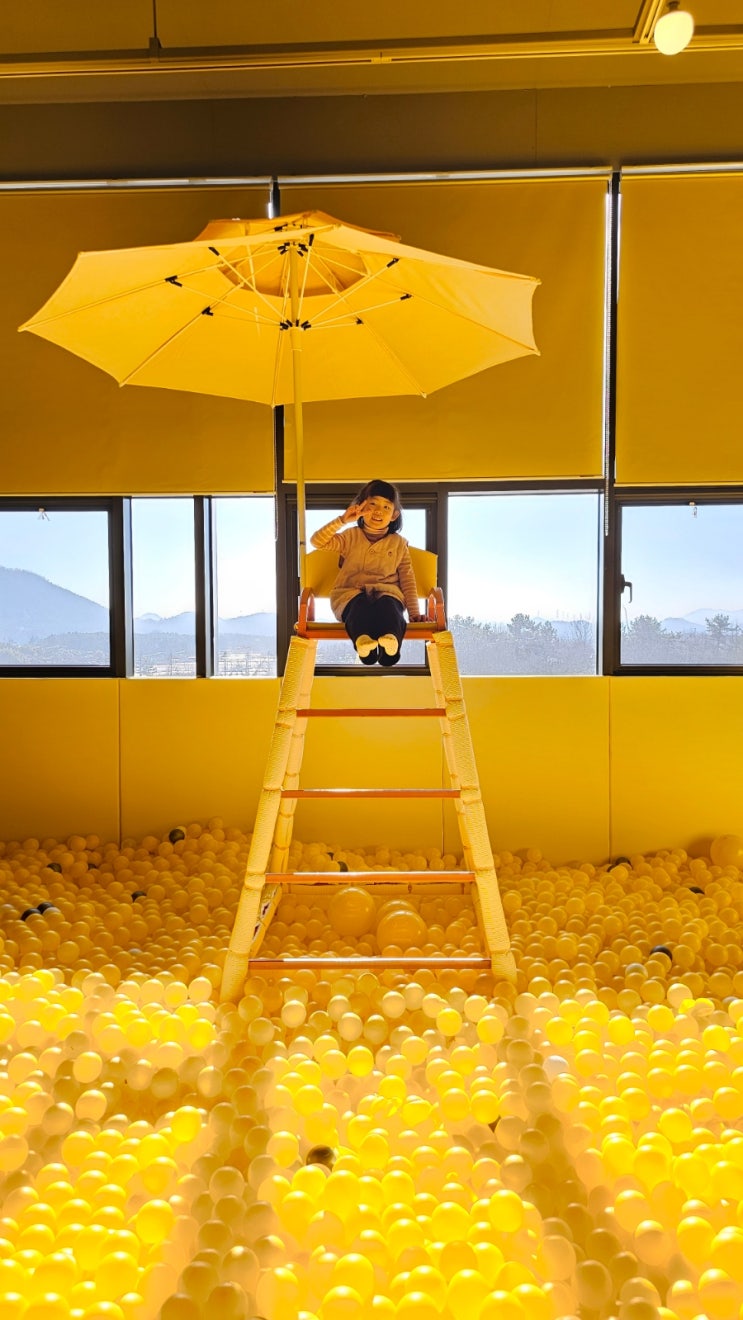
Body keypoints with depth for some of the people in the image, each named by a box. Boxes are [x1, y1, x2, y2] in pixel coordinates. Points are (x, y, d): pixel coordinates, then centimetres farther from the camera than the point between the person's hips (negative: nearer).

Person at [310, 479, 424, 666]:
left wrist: (414, 612, 4)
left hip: (387, 592, 1)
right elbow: (317, 542, 1)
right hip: (351, 593, 0)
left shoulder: (399, 543, 16)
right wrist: (343, 520, -6)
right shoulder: (351, 537, 15)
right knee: (361, 603, -38)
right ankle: (362, 639, -69)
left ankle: (390, 639, -69)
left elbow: (408, 580, 14)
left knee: (388, 605, -37)